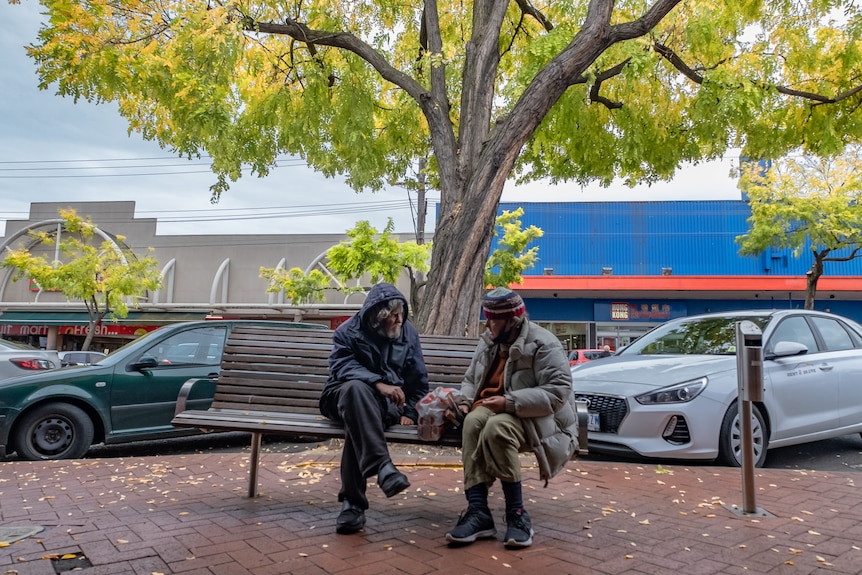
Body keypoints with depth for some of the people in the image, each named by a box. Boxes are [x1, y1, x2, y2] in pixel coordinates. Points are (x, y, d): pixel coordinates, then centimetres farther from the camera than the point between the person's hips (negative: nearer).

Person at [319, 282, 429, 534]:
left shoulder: (408, 332, 7)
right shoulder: (348, 331, -3)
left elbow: (419, 378, 11)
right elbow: (342, 367, -18)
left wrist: (411, 412, 1)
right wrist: (378, 383, -32)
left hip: (386, 403, 1)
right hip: (346, 395, -1)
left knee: (358, 422, -36)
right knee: (357, 387, -41)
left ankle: (352, 502, -30)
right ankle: (383, 467, -50)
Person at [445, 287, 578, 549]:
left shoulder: (543, 343, -12)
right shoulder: (488, 342, 12)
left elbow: (558, 391, -21)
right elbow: (470, 379, 23)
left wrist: (510, 402, -27)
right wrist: (466, 400, -1)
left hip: (532, 416, -6)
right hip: (494, 409, 6)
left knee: (497, 427, -38)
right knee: (473, 421, -30)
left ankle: (517, 514, -26)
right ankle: (478, 511, -32)